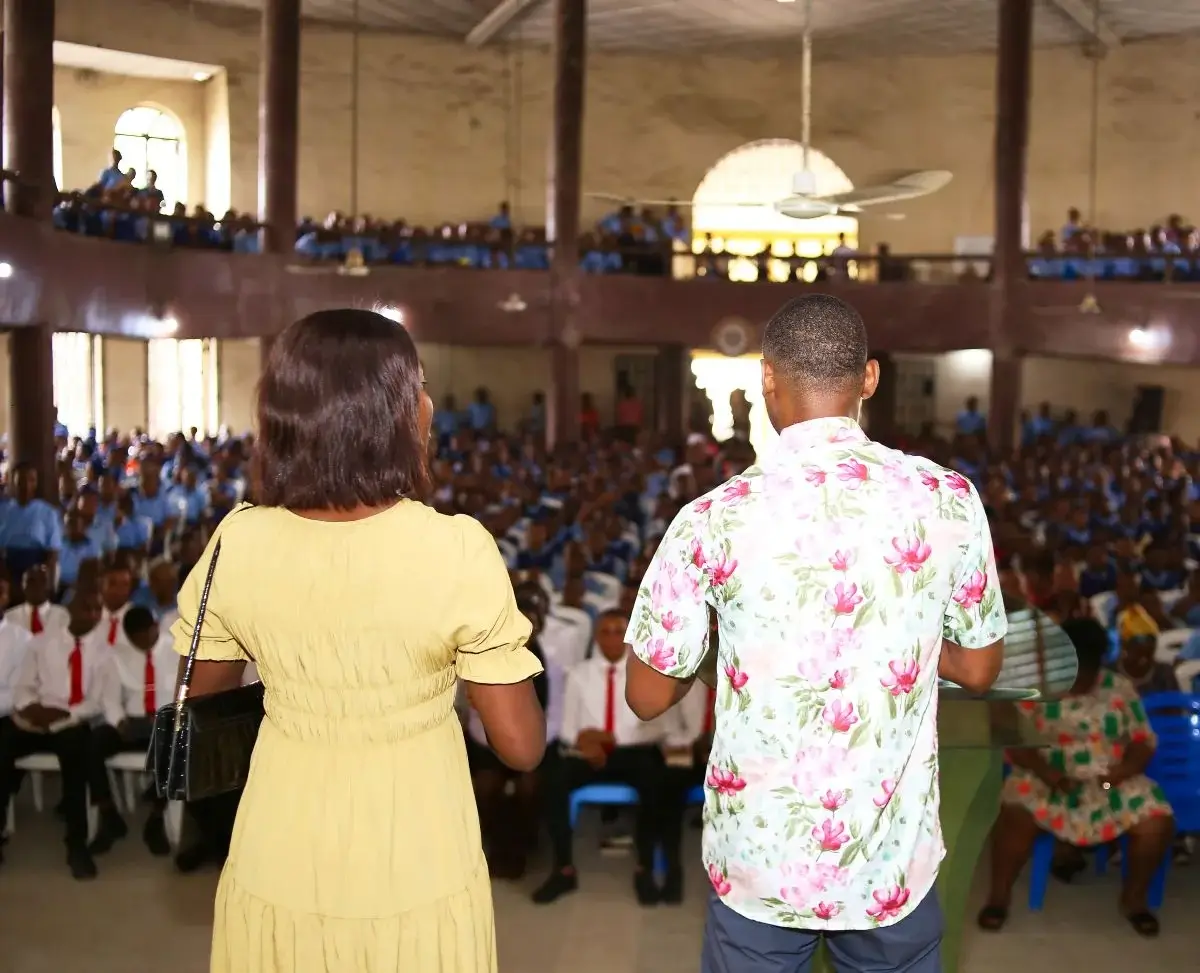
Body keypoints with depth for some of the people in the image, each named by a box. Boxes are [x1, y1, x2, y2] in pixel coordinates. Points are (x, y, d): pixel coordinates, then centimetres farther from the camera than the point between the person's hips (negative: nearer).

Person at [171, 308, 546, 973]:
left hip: (278, 877, 3)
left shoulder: (237, 542, -12)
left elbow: (203, 689, 6)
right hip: (418, 882, -2)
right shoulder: (459, 550, -22)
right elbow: (522, 746, -14)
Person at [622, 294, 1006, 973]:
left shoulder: (715, 518, -14)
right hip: (895, 863, 1)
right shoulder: (949, 501, -9)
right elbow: (980, 668, 4)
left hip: (760, 861, -1)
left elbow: (648, 696, -4)